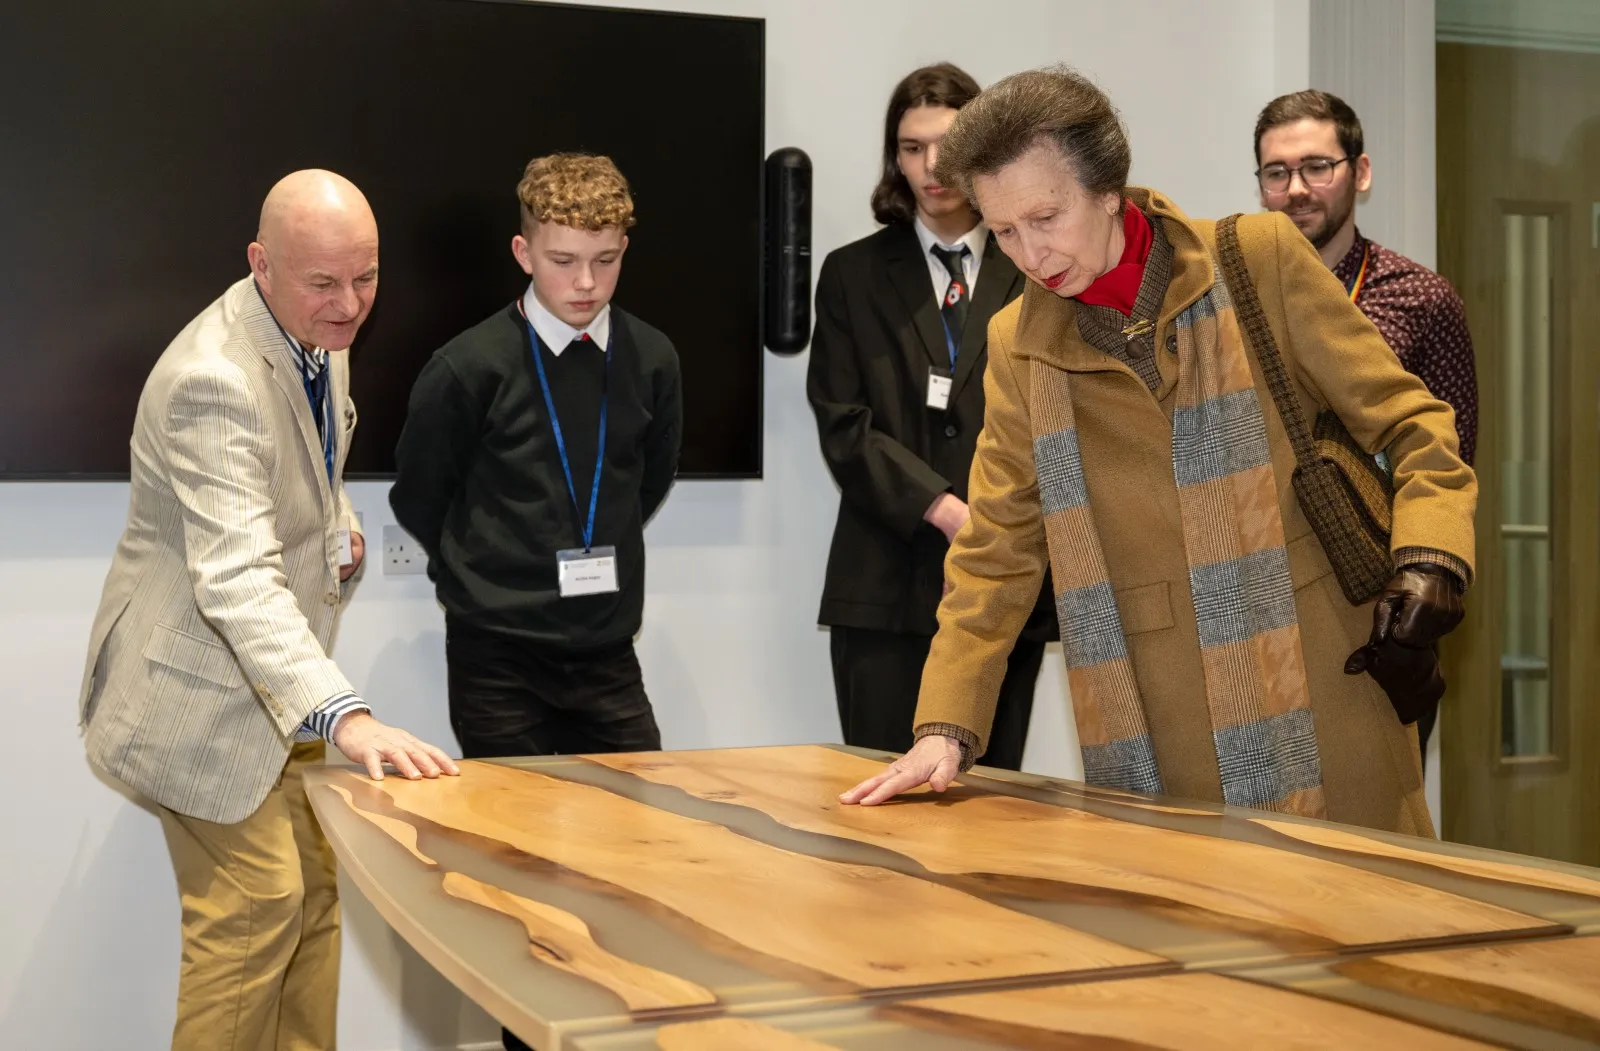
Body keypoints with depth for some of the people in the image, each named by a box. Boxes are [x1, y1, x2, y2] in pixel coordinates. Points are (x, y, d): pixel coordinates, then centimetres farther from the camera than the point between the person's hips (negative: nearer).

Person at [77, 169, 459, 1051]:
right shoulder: (215, 381, -29)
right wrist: (344, 715, -48)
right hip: (200, 682, -9)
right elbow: (236, 581, -39)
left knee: (317, 888, 13)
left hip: (279, 677, 9)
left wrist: (335, 523, -1)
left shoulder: (322, 333, 1)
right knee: (257, 902, -9)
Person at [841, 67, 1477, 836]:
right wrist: (944, 728, 1)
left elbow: (1412, 427, 2)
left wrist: (1425, 577, -14)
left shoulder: (1261, 261, -3)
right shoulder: (1017, 344, 6)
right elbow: (996, 552, 10)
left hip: (1321, 697, -2)